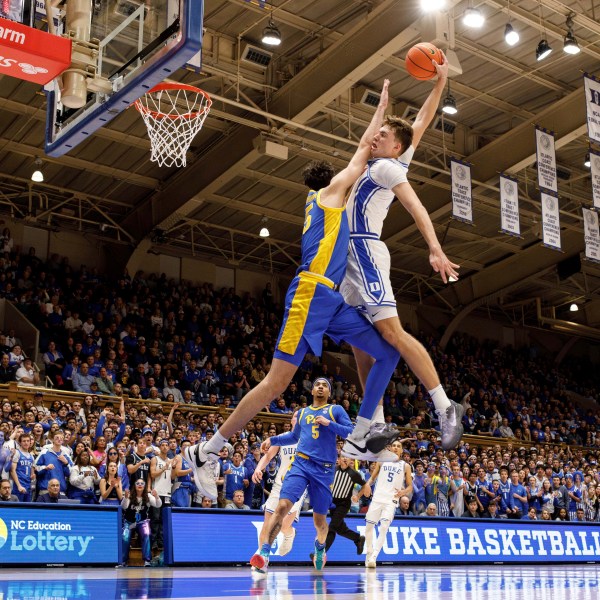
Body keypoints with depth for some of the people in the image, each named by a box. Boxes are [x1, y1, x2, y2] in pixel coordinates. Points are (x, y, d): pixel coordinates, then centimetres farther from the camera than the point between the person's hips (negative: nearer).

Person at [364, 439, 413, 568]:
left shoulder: (405, 466, 8)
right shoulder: (382, 461, 12)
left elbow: (410, 487, 8)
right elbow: (372, 478, 17)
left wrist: (403, 492, -13)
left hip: (391, 501, -2)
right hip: (377, 498, 2)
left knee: (384, 528, -17)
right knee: (369, 527, 5)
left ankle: (373, 557, -18)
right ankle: (369, 553, 25)